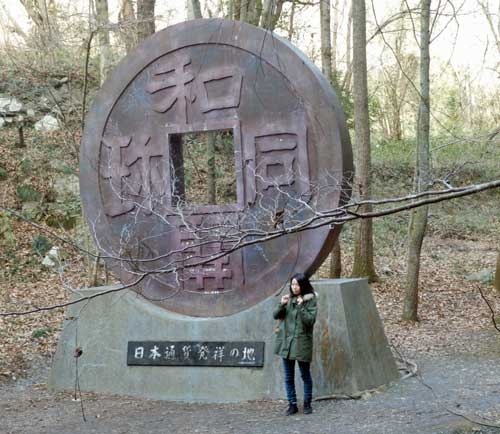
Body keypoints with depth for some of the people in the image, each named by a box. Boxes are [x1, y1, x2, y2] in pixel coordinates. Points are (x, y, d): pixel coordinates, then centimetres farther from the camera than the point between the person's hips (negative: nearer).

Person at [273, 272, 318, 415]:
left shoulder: (311, 300, -5)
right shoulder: (288, 298, 8)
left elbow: (310, 320, -13)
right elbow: (275, 315, 5)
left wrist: (301, 307, -23)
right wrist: (281, 305, -12)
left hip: (302, 342, -4)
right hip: (286, 341, 4)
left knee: (305, 375, 6)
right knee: (289, 376, 7)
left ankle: (307, 404, 18)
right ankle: (292, 404, 15)